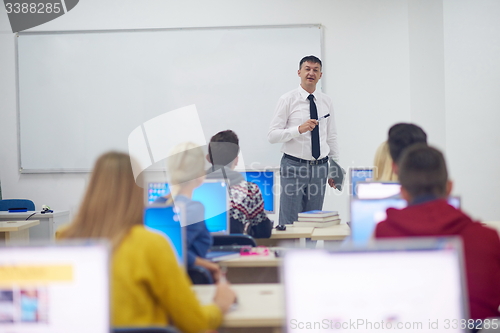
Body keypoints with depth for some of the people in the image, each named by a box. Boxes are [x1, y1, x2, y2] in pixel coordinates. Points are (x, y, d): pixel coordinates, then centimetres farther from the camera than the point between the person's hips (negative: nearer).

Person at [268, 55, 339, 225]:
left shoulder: (326, 101, 10)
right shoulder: (287, 100, -3)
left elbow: (331, 138, 13)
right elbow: (272, 135, -9)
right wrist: (299, 129, -22)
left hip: (320, 167, 4)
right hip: (294, 166, -4)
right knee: (289, 222, -3)